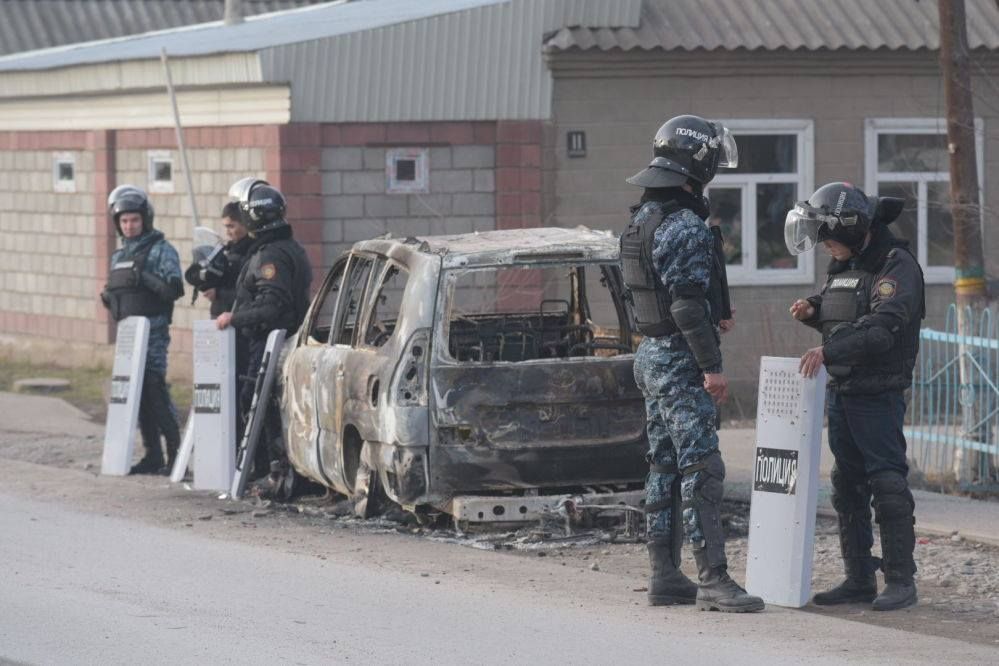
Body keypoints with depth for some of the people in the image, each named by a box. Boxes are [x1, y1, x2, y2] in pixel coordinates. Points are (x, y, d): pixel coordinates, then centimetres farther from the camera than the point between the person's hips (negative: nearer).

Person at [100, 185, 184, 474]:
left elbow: (174, 289, -13)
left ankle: (175, 453, -11)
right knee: (137, 393, 7)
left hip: (153, 330, -7)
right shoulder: (119, 255, 18)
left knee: (155, 390, -14)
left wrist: (145, 279, -24)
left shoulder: (161, 250, -4)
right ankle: (152, 455, 12)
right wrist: (108, 298, 5)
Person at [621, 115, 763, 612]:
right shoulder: (685, 227, -18)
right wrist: (711, 366, -21)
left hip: (651, 354, 10)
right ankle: (713, 580, -13)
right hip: (681, 361, -10)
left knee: (665, 467, 12)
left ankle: (665, 576, 15)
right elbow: (688, 304, -23)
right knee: (700, 470, -11)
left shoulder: (641, 221, 13)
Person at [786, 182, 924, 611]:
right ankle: (859, 579, 15)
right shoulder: (843, 265, 14)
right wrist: (812, 312, 4)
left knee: (887, 483, -9)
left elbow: (881, 328, -27)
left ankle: (901, 581, -5)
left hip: (879, 395, -9)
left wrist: (829, 351, -34)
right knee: (847, 486, 10)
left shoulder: (897, 267, -14)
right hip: (841, 393, 9)